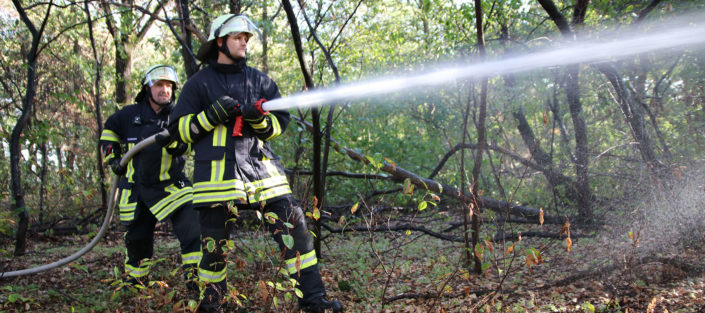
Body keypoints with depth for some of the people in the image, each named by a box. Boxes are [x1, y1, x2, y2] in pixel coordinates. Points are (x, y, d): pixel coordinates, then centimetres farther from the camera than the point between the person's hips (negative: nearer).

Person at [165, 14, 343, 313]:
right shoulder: (199, 83, 8)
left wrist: (259, 117, -9)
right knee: (213, 240, 1)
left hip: (260, 166, 2)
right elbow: (179, 129, 4)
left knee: (293, 224, -6)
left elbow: (279, 124, 13)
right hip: (217, 171, -2)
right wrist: (211, 114, -11)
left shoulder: (260, 80, 15)